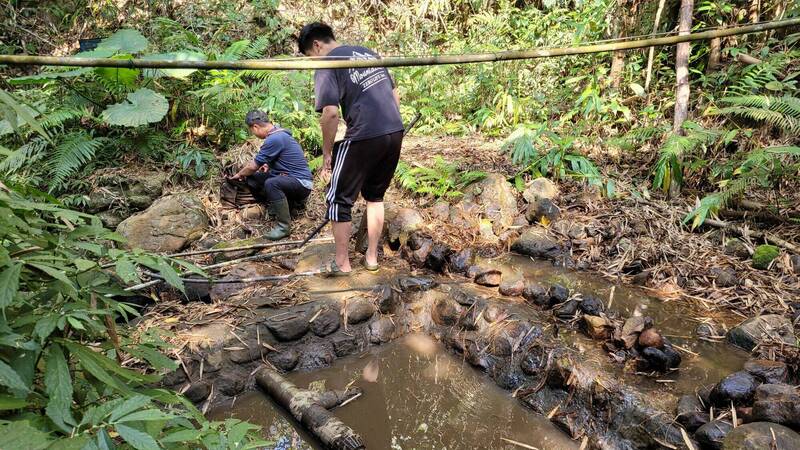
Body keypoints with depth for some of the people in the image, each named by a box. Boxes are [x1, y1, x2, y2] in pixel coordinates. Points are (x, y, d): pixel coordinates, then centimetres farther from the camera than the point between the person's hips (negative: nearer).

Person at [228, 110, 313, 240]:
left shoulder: (274, 139, -20)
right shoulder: (278, 132, 10)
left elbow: (253, 166, -11)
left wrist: (239, 175, 8)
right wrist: (268, 165, 12)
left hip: (301, 183, -10)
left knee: (271, 184, -35)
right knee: (254, 178, 8)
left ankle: (284, 226, -22)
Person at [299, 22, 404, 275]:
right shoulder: (368, 52, 19)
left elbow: (331, 113, -15)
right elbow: (395, 94, 19)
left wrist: (327, 153, -4)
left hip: (363, 138, -7)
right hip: (395, 133, 7)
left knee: (338, 199, 10)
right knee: (375, 195, 22)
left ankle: (342, 263, 18)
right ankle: (372, 257, 28)